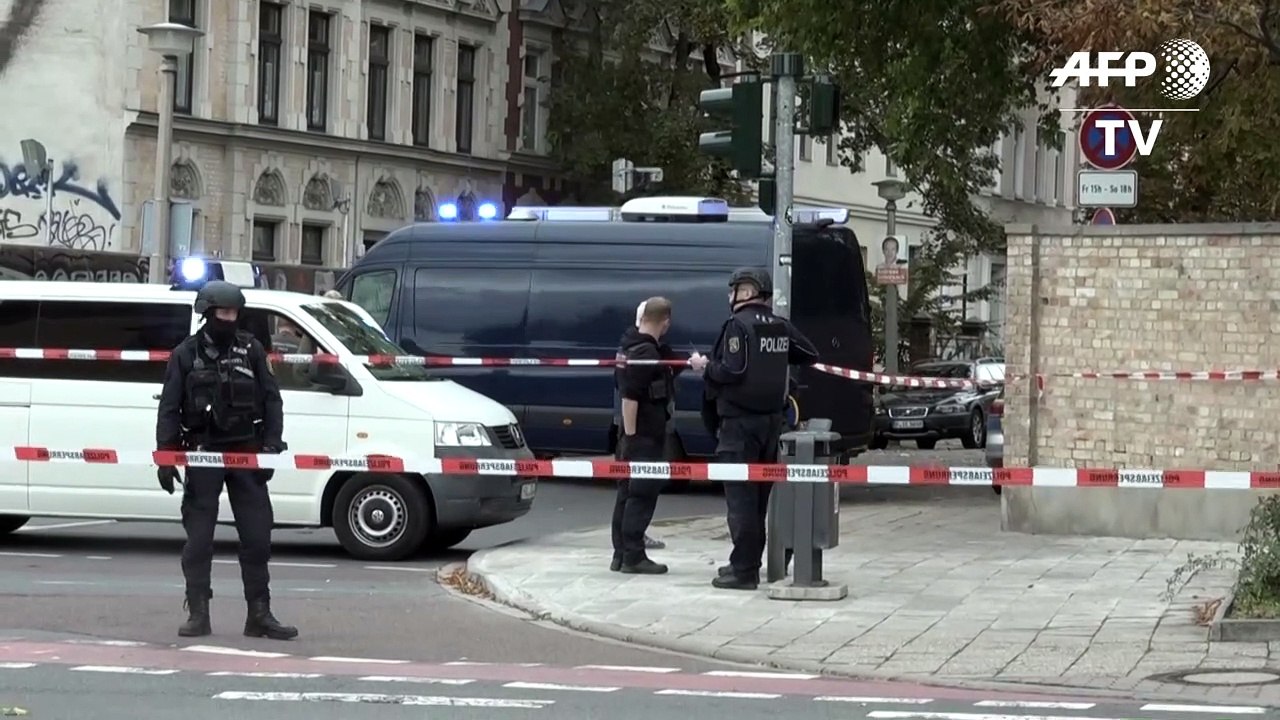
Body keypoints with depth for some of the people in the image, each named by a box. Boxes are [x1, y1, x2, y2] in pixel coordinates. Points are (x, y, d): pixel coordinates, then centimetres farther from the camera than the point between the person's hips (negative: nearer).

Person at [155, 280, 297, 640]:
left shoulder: (251, 350, 7)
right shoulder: (187, 354, 2)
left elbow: (272, 401, 7)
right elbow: (169, 409, 1)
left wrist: (271, 446, -4)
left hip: (246, 451, 2)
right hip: (202, 452, -1)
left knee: (257, 537, 2)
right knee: (198, 539, 0)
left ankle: (259, 614, 8)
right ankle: (198, 615, 5)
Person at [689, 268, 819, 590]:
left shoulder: (738, 325, -13)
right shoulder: (781, 327, 9)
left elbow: (732, 371, -22)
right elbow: (810, 356, 18)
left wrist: (705, 366, -5)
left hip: (741, 421, -7)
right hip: (772, 419, 7)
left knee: (740, 495, -5)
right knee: (760, 493, 15)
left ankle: (744, 570, -7)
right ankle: (748, 561, 24)